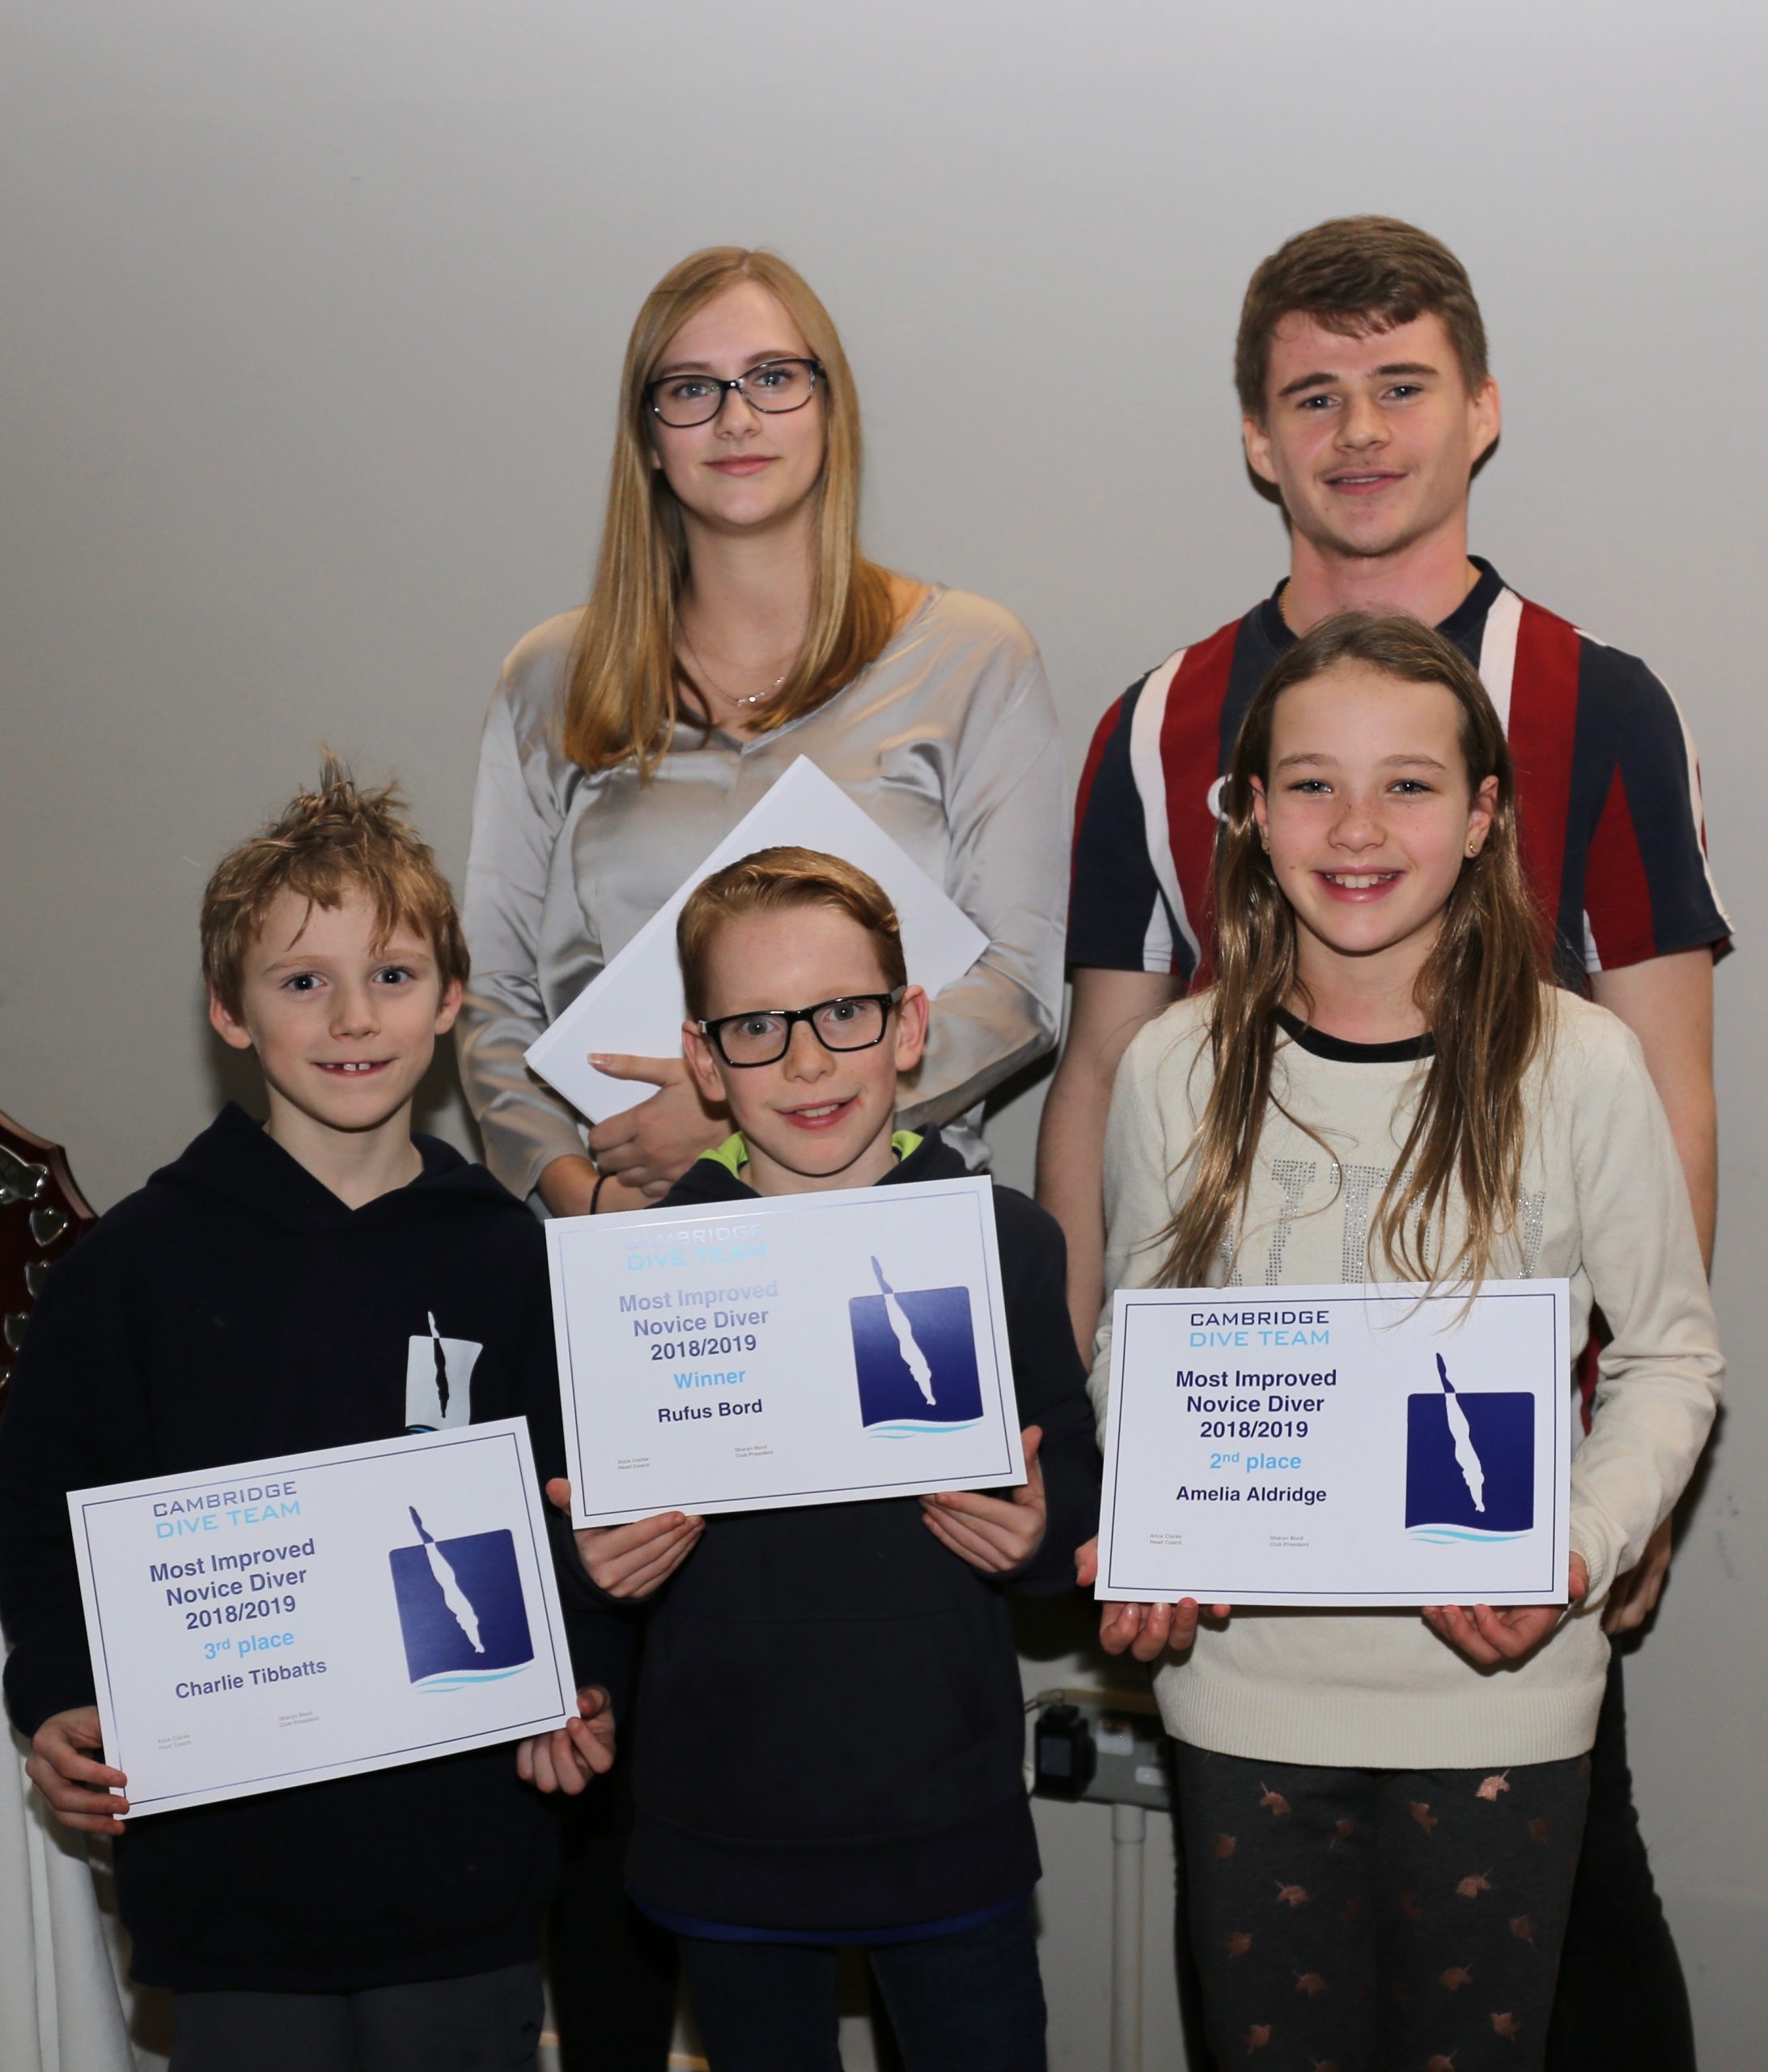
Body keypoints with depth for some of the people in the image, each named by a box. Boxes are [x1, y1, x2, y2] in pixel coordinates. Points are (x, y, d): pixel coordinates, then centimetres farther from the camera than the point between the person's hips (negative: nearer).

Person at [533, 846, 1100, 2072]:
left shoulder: (1006, 1243, -3)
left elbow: (1075, 1478, 5)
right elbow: (598, 1539, 6)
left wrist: (1039, 1529, -16)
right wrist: (608, 1559, -15)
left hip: (946, 1819, 0)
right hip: (725, 1822, 1)